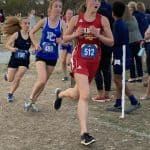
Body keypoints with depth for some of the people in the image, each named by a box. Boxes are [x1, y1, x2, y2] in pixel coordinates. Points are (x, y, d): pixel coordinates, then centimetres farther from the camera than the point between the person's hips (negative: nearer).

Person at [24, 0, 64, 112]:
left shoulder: (62, 24, -4)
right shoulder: (44, 21, -5)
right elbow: (32, 33, 8)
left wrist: (62, 41, -21)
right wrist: (36, 44, -4)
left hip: (53, 57, 2)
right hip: (41, 55, -2)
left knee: (44, 82, 10)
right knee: (42, 80, -18)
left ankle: (33, 102, 27)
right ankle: (30, 99, 5)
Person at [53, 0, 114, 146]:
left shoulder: (103, 20, -2)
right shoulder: (76, 19, -3)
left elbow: (111, 42, 0)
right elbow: (65, 38, 6)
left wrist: (98, 35, -17)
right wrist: (76, 34, -14)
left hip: (94, 61, 4)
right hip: (79, 58, -3)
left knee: (77, 94, 18)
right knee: (85, 95, -19)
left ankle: (60, 94, 53)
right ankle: (84, 133, -15)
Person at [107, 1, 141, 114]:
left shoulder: (117, 24, -14)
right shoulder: (124, 24, 13)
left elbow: (115, 40, -20)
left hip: (120, 56, -9)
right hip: (124, 55, 9)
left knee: (118, 80, -6)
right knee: (118, 80, 11)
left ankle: (134, 102, -9)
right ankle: (118, 105, 13)